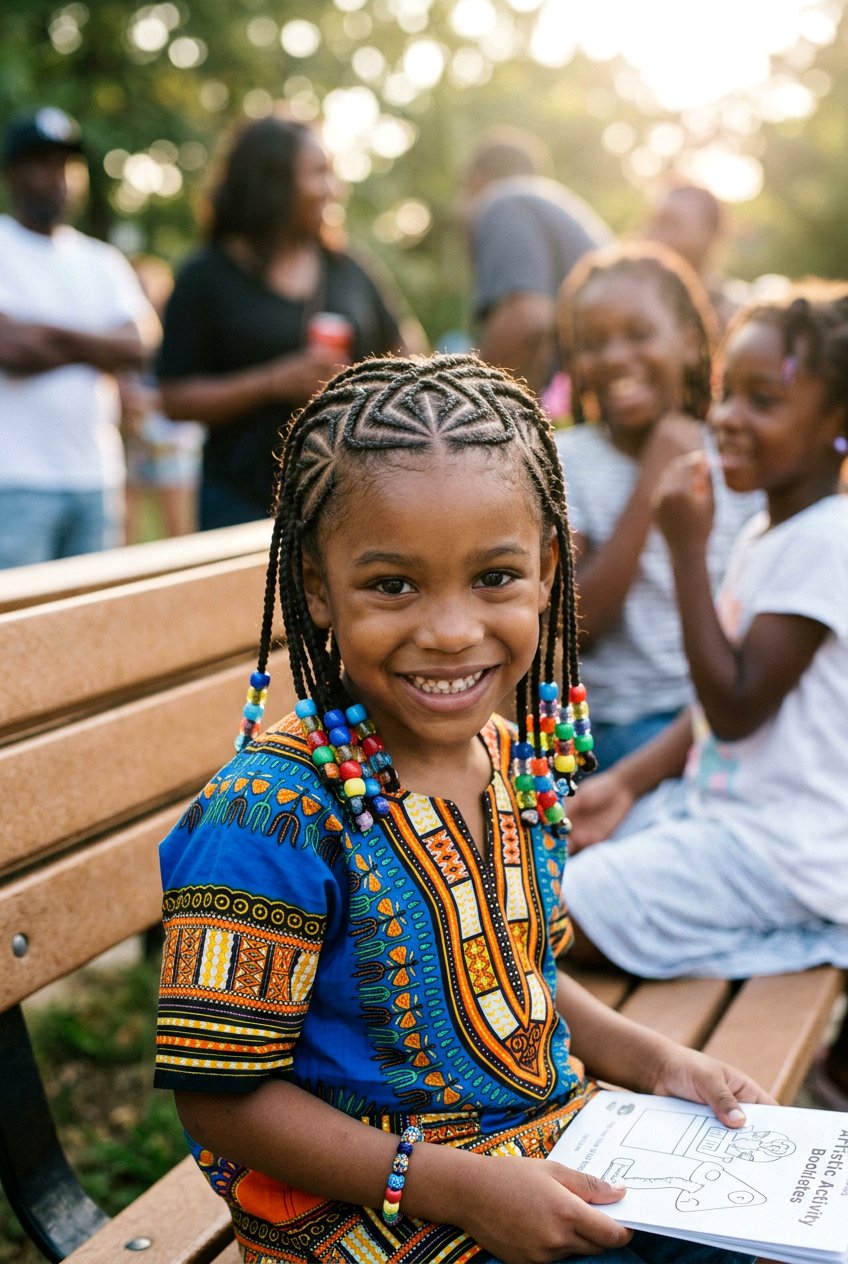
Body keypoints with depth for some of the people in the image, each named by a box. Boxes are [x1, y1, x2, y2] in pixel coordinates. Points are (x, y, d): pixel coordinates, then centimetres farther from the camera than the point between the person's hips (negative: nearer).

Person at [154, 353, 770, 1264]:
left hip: (554, 1145, 7)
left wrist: (655, 1062, 3)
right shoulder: (272, 817, -25)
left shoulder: (515, 759, -1)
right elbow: (224, 1096, -21)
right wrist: (463, 1188, -23)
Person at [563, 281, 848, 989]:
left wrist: (688, 550, -22)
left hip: (787, 847, -10)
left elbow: (735, 708, -23)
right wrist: (627, 782, 4)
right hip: (717, 804, 10)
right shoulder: (765, 532, 10)